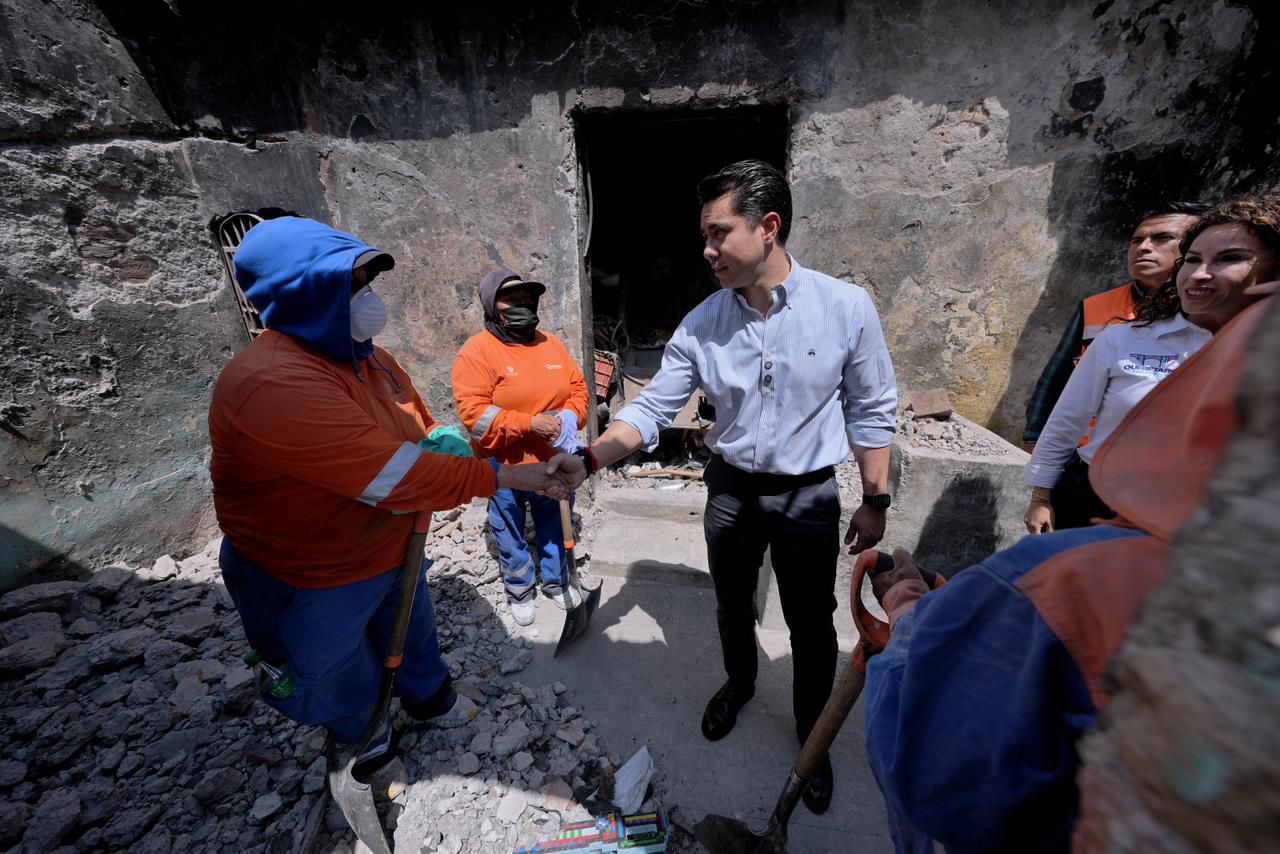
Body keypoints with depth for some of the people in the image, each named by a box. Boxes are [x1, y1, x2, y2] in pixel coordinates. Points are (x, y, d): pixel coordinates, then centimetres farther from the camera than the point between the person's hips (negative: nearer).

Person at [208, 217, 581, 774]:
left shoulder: (369, 358, -5)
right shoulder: (272, 386, -34)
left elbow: (420, 428, 11)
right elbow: (403, 478, -37)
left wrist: (445, 442, -12)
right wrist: (514, 476, -31)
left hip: (394, 551, 7)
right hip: (313, 582, -6)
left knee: (414, 638, 28)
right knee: (345, 685, 22)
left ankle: (430, 699, 57)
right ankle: (369, 746, 52)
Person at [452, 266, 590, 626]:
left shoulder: (551, 344, 4)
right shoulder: (476, 351, -13)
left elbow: (578, 387, 8)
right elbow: (474, 413, -20)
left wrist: (570, 416, -14)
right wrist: (531, 424, -26)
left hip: (556, 463, 5)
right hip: (506, 468, -4)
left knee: (555, 529, 21)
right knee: (511, 536, 15)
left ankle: (555, 582, 44)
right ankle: (519, 590, 39)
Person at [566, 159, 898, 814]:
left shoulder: (846, 307, -15)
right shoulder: (700, 325, -11)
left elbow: (871, 411, -6)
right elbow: (651, 408, -10)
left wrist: (875, 500, -3)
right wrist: (587, 459, -24)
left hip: (809, 496, -1)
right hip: (730, 491, 2)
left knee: (810, 625, 14)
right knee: (732, 608, 23)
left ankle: (812, 734, 44)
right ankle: (739, 683, 56)